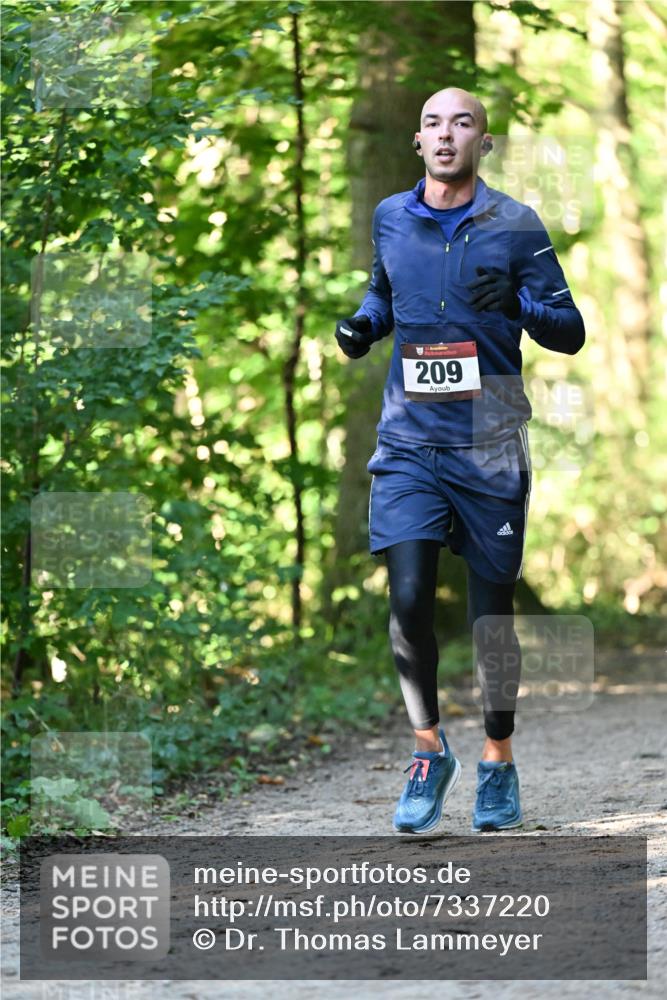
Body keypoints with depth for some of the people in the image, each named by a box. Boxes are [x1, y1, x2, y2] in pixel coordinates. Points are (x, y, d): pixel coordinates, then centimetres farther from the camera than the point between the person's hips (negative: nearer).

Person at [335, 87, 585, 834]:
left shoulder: (516, 226, -2)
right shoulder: (391, 218, 7)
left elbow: (570, 331, -1)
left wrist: (516, 305, -21)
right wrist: (363, 324, 3)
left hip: (489, 446, -1)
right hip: (410, 441, 1)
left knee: (492, 610, 5)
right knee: (408, 599, -12)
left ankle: (498, 762, 23)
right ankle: (428, 751, 8)